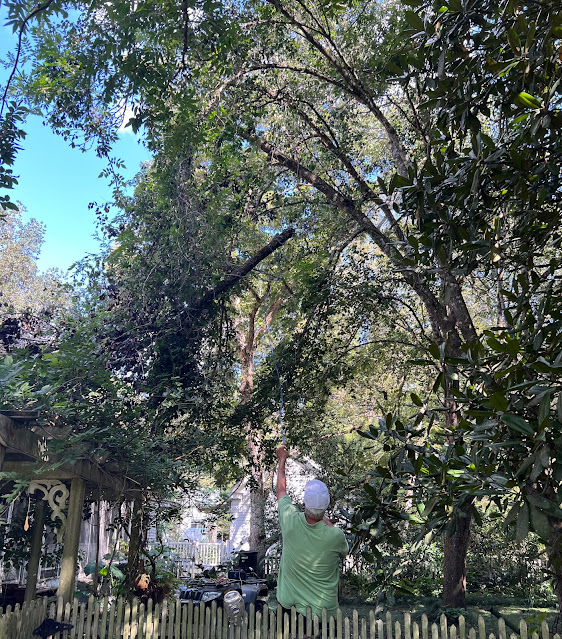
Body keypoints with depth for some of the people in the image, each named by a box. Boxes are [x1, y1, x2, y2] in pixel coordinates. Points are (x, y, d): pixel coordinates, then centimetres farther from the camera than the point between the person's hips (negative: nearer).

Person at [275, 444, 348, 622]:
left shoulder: (291, 521, -18)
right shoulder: (336, 536, -22)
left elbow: (281, 490, 4)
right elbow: (344, 552, 5)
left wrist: (282, 460, 19)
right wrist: (328, 522, 7)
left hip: (288, 605, 1)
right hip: (323, 610, -1)